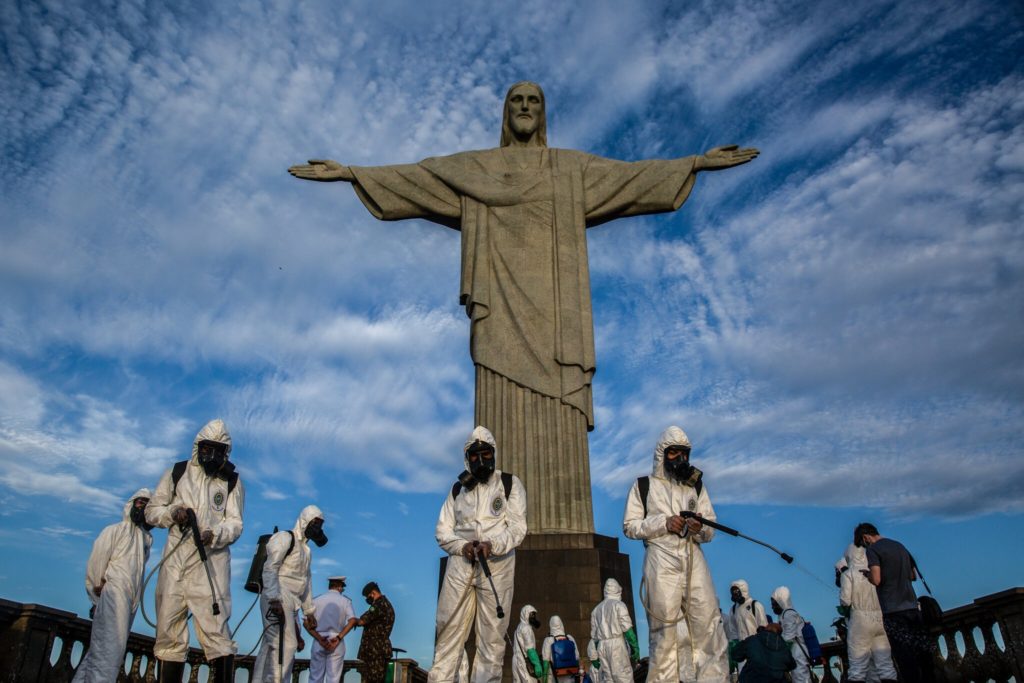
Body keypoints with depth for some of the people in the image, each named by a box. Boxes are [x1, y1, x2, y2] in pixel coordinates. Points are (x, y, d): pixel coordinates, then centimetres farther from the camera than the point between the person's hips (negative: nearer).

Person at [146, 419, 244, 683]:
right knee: (169, 632, 5)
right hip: (175, 559, 3)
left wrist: (215, 535, -22)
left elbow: (235, 523, 0)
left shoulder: (232, 481, 7)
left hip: (211, 561, -2)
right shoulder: (177, 473, 11)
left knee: (215, 630, -12)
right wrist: (172, 511, -8)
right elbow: (151, 511, 14)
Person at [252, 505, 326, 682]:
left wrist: (309, 611, 24)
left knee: (273, 645, 7)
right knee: (284, 644, -15)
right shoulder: (285, 538, -3)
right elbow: (269, 569, -14)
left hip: (291, 602, 9)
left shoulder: (306, 550, 24)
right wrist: (274, 599, -24)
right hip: (277, 599, -9)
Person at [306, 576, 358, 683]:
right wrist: (338, 638, -12)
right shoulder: (345, 600, 2)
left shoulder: (316, 600, 6)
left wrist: (319, 639, -8)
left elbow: (306, 623, -3)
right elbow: (352, 620, -13)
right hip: (337, 643, -1)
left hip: (318, 642, 1)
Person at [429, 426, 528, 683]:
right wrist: (463, 546, -9)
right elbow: (442, 530, 12)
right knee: (448, 630, -2)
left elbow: (517, 527, -2)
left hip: (497, 565, -2)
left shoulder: (510, 484, 6)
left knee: (492, 635, -3)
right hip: (460, 564, 2)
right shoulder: (458, 489, 15)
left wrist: (492, 545, -20)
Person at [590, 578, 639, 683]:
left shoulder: (596, 609, 18)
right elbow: (627, 629, -9)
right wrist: (635, 647, -6)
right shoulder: (619, 605, -1)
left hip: (602, 646, 6)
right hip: (617, 644, -6)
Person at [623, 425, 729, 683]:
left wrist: (700, 528, -9)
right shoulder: (644, 486, 9)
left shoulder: (696, 486, 18)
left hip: (694, 559, 3)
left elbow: (710, 532, 15)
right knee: (666, 627, -3)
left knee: (708, 623, -2)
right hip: (662, 561, -3)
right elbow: (629, 527, 3)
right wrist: (664, 522, -9)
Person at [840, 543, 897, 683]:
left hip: (860, 620, -4)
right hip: (881, 619, 4)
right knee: (885, 664, 9)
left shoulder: (848, 574, -5)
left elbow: (845, 600, -11)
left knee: (858, 666, 1)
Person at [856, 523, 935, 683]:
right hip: (912, 606, 7)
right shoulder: (900, 546, 16)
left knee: (906, 658, -3)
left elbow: (876, 580, -17)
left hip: (893, 610, -7)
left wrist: (866, 574, 3)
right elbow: (913, 576, 23)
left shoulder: (873, 550, -7)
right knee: (922, 653, 10)